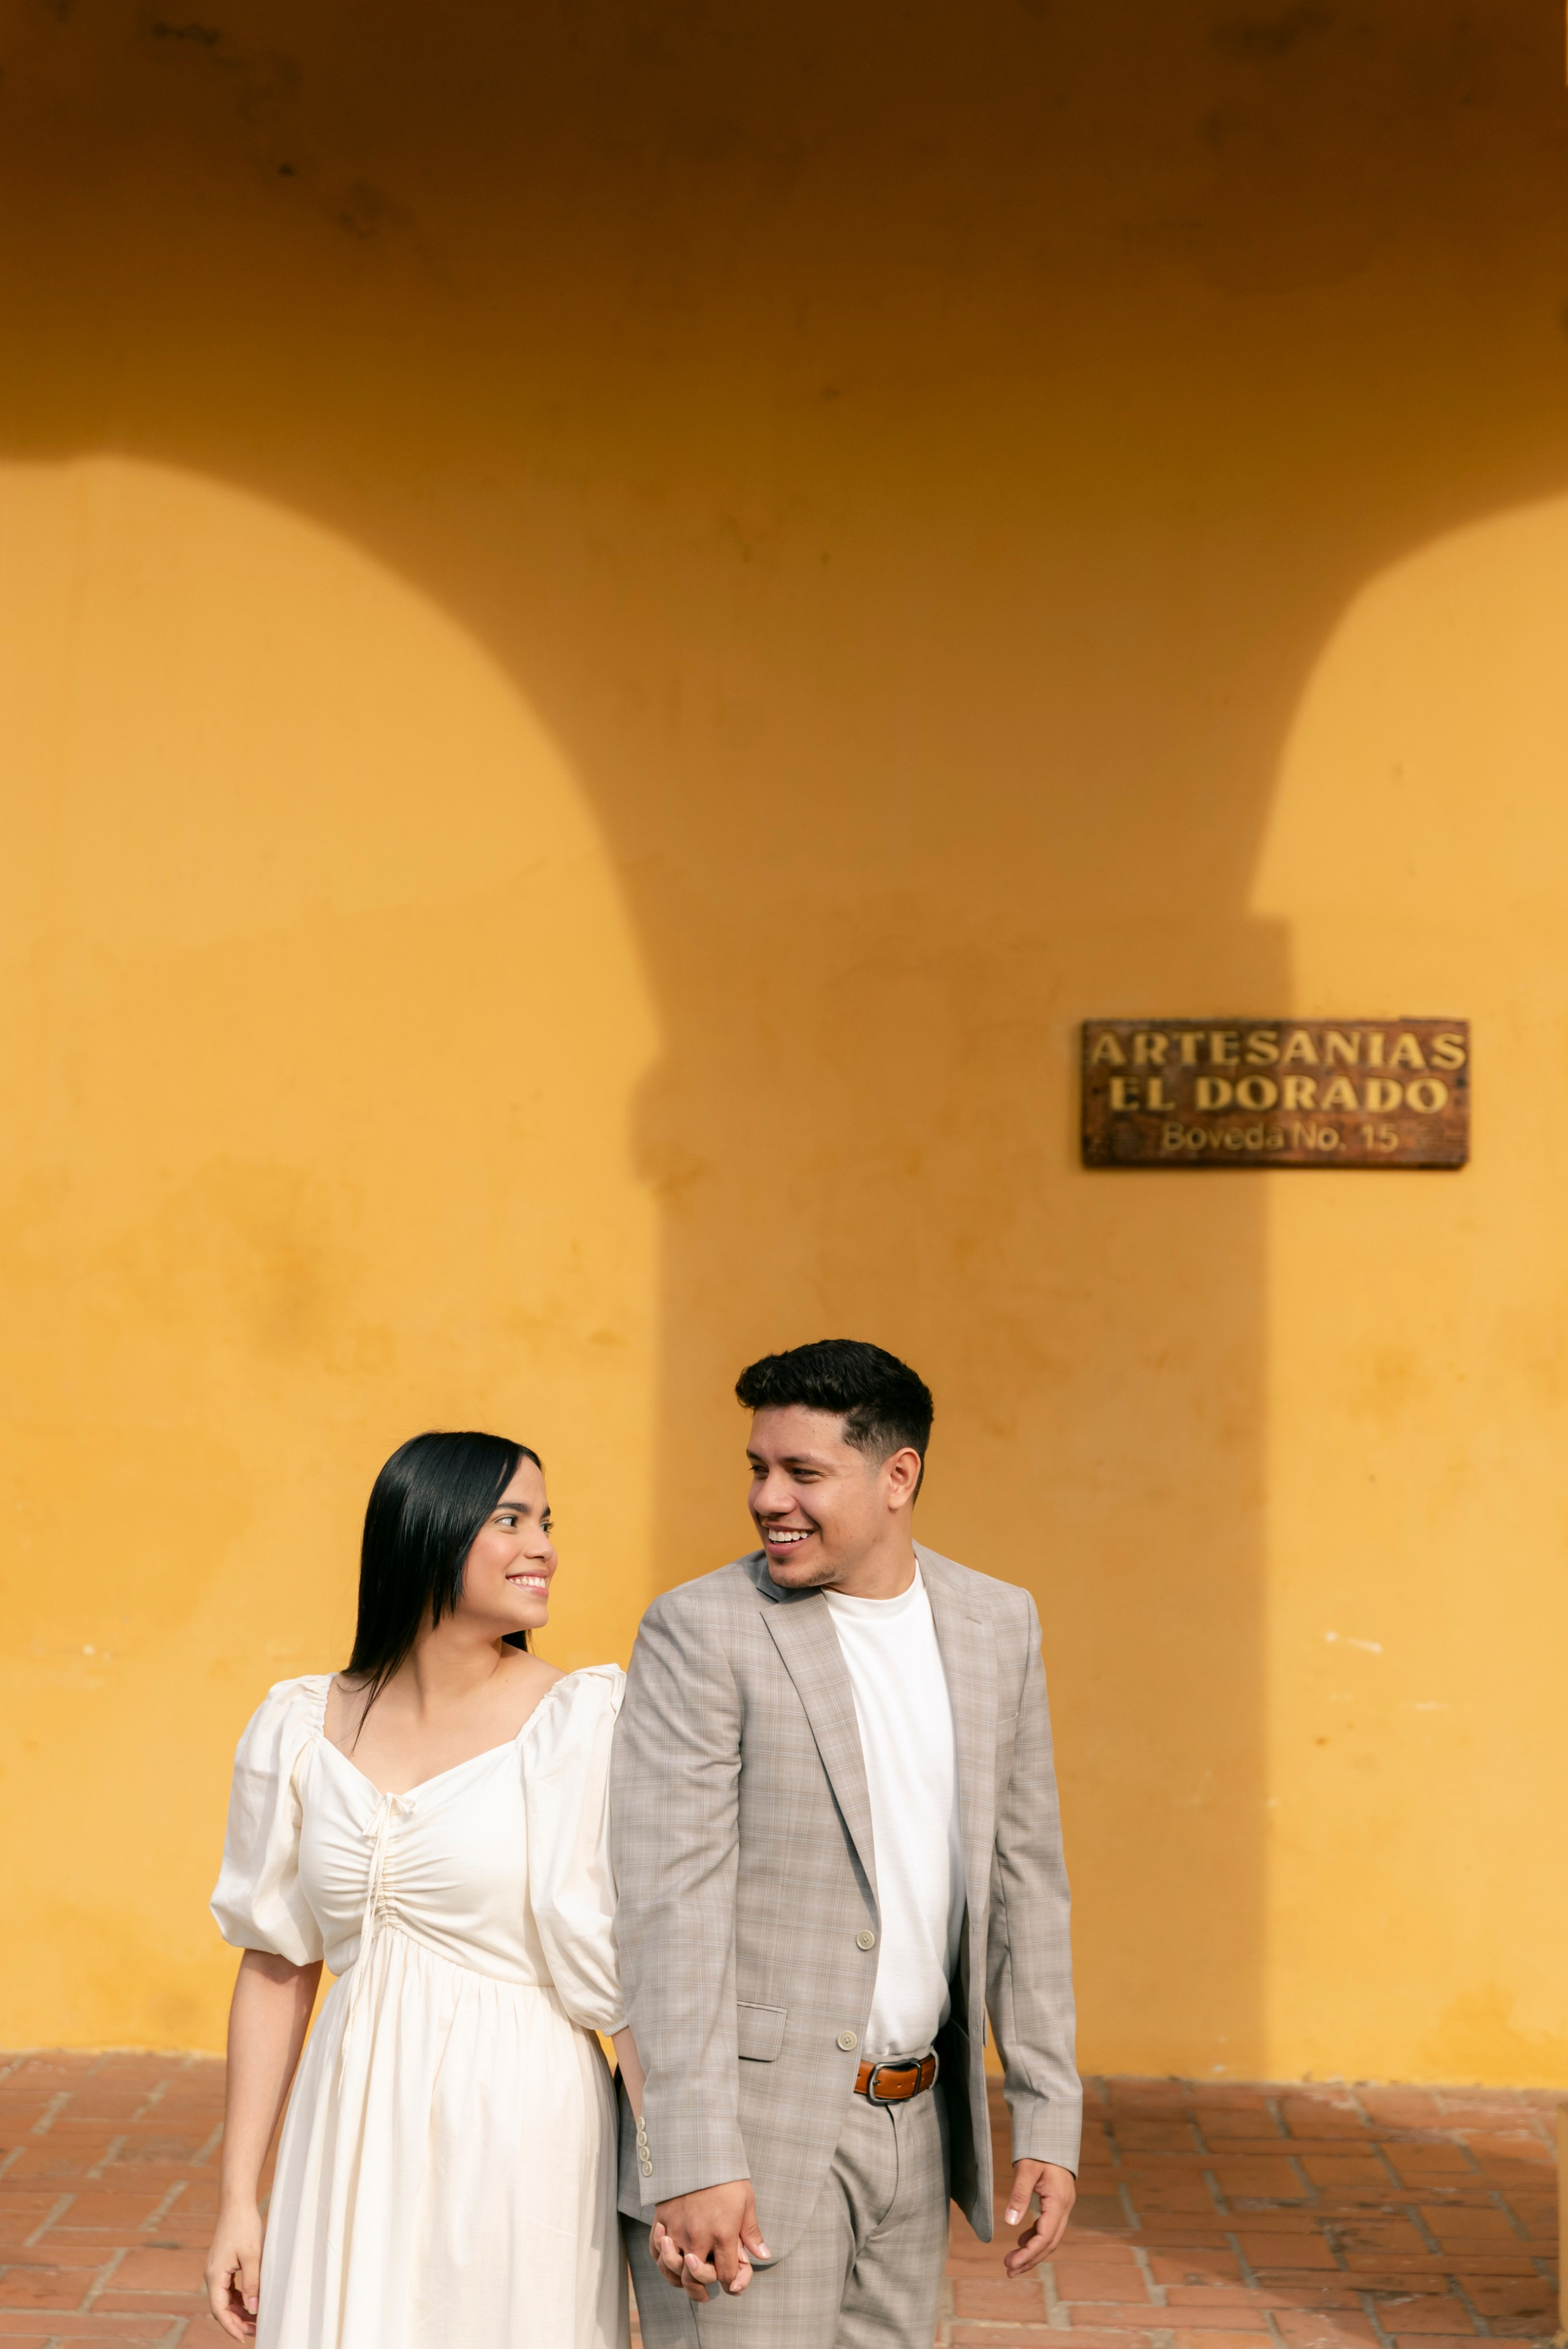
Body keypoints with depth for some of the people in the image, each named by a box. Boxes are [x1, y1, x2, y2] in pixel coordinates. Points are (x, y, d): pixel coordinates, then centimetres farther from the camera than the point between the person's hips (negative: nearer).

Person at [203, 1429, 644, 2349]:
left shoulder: (584, 1720, -8)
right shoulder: (301, 1729, 2)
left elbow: (626, 1963, -9)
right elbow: (278, 1966, 8)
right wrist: (238, 2196, 9)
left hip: (523, 2132, -3)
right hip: (356, 2134, 3)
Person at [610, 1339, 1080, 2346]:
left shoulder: (999, 1624, 5)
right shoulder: (701, 1630, -11)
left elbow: (1022, 1878, 9)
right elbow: (669, 1902, -15)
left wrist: (1049, 2121, 6)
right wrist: (693, 2162, -19)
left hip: (916, 2130, 5)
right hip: (752, 2128, -5)